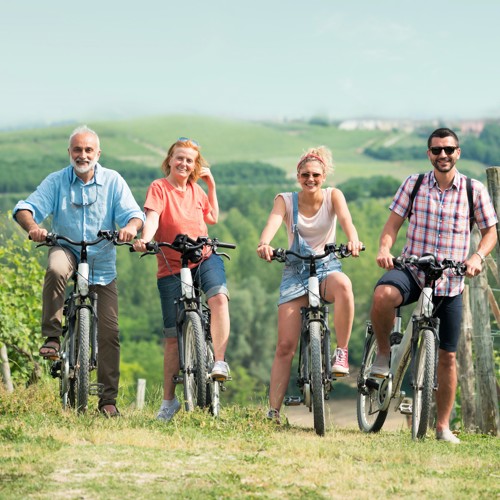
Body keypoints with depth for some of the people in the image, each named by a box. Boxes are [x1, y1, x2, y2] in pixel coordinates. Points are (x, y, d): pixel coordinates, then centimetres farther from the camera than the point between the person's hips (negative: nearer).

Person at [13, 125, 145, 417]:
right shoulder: (57, 181, -4)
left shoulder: (113, 181, -3)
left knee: (110, 331, -3)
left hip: (102, 262, 1)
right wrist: (32, 226, -36)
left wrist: (131, 227, -35)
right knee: (55, 269, -40)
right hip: (67, 250, -1)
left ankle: (108, 398, 8)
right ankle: (52, 337, -27)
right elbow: (26, 208, -13)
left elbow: (134, 214, -10)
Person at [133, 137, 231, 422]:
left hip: (204, 260, 3)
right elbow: (152, 216, -20)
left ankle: (220, 362, -30)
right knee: (174, 337, 2)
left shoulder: (196, 190, 10)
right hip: (172, 268, -3)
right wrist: (144, 238, -40)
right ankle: (169, 401, 13)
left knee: (219, 297, -32)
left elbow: (213, 218, 23)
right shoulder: (159, 188, -4)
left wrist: (211, 185, 15)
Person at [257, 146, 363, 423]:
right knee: (285, 345, -9)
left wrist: (353, 240, -44)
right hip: (295, 271, 1)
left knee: (343, 285, -39)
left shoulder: (333, 196, -1)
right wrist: (264, 244, -45)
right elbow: (273, 222, -22)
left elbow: (345, 218, -22)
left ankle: (341, 352, -25)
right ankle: (273, 411, -5)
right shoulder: (286, 200, -2)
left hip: (326, 267, 0)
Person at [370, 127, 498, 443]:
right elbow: (393, 224, 2)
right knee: (383, 295, -36)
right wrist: (385, 249, -19)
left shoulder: (474, 190, 1)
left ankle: (443, 426, 17)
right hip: (412, 271, -1)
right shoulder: (414, 184, 1)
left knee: (448, 356, 4)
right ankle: (384, 353, -9)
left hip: (450, 282, 1)